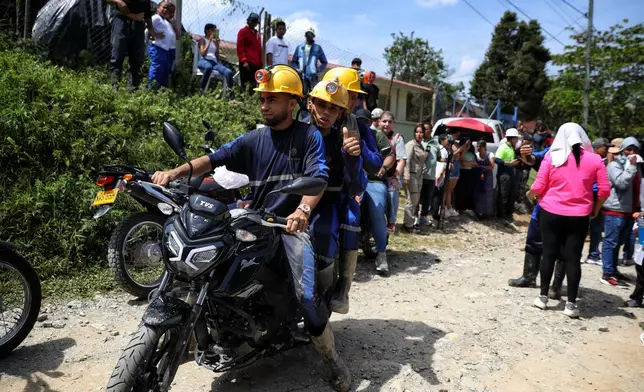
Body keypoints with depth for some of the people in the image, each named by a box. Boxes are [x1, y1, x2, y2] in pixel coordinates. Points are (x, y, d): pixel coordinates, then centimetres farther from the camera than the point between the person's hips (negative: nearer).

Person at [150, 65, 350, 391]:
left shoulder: (309, 135, 0)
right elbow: (214, 159, 1)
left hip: (291, 224, -5)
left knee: (306, 295, -23)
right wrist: (176, 171, -17)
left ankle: (331, 357, 2)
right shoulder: (253, 139, 12)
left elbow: (318, 176, -14)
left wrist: (303, 210, -34)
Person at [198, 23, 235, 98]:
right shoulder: (203, 40, 13)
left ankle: (232, 97, -23)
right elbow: (203, 53, -4)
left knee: (229, 72, -25)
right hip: (204, 61, -4)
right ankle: (201, 90, -37)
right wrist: (209, 41, -3)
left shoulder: (215, 41, 25)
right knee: (208, 67, -44)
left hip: (214, 62, 4)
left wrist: (217, 44, 9)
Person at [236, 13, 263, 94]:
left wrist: (260, 62, 16)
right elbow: (240, 47, -6)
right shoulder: (243, 31, 2)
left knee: (253, 85, 6)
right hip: (247, 64, -7)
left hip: (256, 64, 7)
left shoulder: (257, 33, 23)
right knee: (244, 84, -9)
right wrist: (244, 61, -16)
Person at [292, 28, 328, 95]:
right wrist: (297, 69, 1)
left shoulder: (317, 48, 11)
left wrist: (318, 70, -2)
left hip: (313, 77, -1)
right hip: (301, 76, 1)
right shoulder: (299, 47, 16)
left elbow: (324, 62, 12)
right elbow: (293, 61, 19)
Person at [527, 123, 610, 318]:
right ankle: (571, 304, 8)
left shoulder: (552, 157, -5)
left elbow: (539, 186, -5)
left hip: (551, 213, 0)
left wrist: (529, 194, 16)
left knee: (549, 254, 9)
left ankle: (543, 296, 18)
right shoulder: (594, 159, -2)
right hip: (579, 217, 1)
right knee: (573, 258, 5)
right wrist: (596, 208, 15)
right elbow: (605, 190, -1)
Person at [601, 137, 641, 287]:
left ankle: (613, 270, 25)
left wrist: (638, 209, 14)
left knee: (619, 242, 15)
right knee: (611, 242, -5)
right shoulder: (614, 165, -8)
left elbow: (637, 188, 20)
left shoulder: (635, 166, 18)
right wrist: (631, 166, -21)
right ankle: (607, 273, -2)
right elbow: (621, 183, -22)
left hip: (629, 211, 8)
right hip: (615, 210, -8)